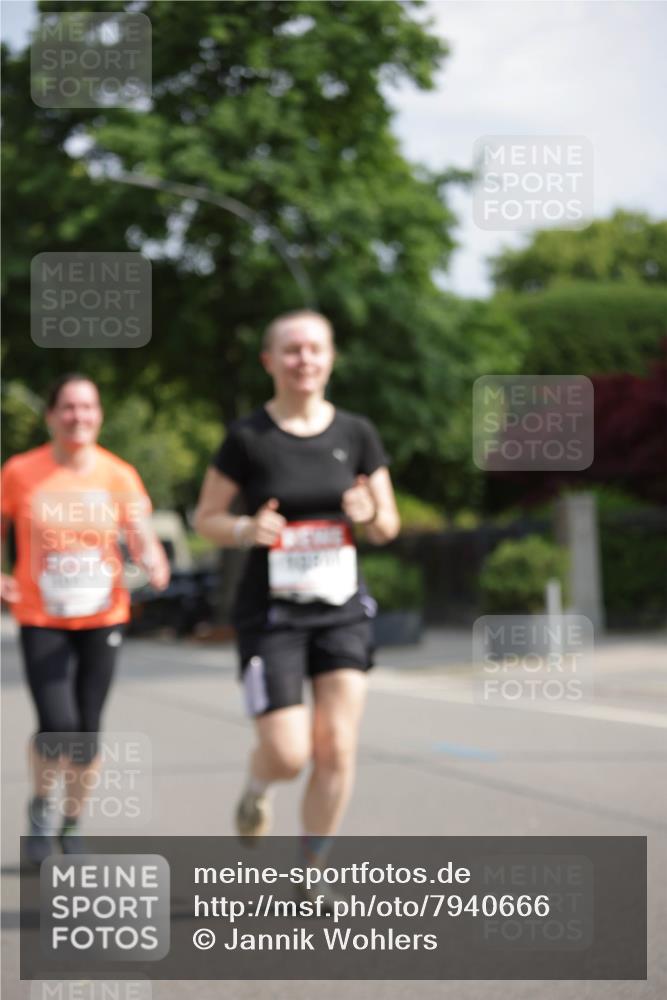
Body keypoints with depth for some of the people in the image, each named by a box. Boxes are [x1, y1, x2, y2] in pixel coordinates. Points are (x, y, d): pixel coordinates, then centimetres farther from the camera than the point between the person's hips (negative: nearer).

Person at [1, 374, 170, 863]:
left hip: (102, 618, 2)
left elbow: (143, 539, -3)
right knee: (58, 726, -16)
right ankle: (42, 803, 16)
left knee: (88, 731, 4)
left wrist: (154, 564, -26)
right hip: (41, 620, -2)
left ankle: (72, 822, 29)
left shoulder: (119, 475, -1)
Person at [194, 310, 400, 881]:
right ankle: (256, 792, 29)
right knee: (288, 754, -9)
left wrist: (368, 514, -14)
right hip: (270, 613, -3)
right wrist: (246, 530, -19)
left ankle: (312, 874, 14)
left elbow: (387, 528, 9)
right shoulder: (248, 438, -6)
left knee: (337, 749, -4)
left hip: (343, 609, 3)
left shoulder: (355, 433, 3)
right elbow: (206, 519, 1)